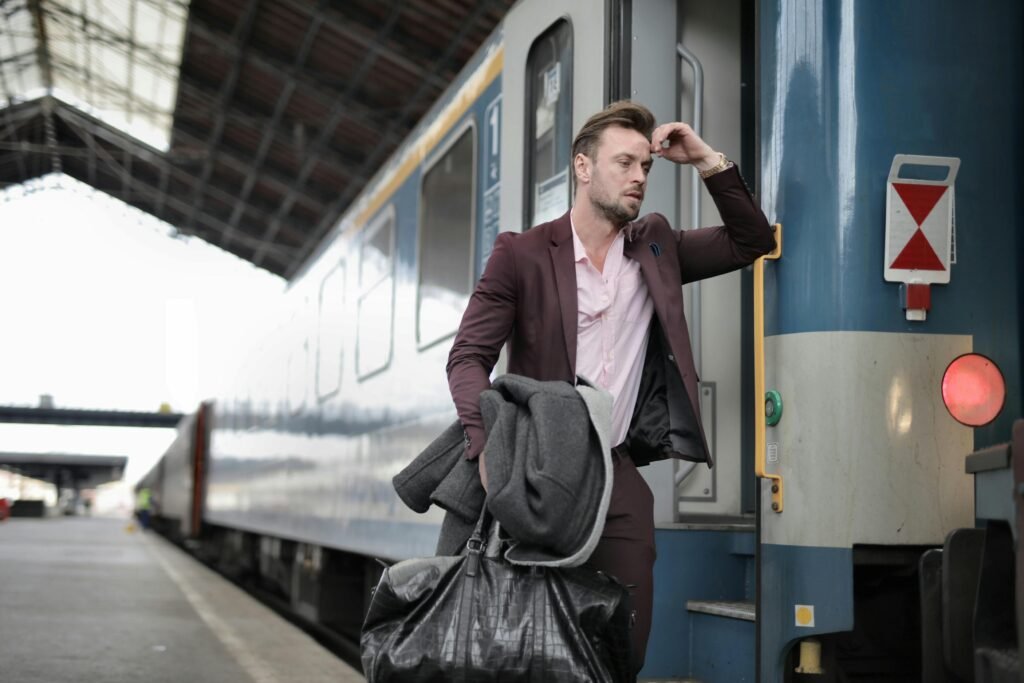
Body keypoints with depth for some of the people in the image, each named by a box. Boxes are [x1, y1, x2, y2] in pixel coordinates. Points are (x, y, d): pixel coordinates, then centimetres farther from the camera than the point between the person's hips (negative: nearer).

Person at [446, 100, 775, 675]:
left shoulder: (655, 245, 11)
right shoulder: (522, 253, -2)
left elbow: (752, 242, 13)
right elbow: (469, 357, -7)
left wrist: (708, 161, 1)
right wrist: (489, 444, -25)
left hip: (618, 474, 4)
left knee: (626, 638, 2)